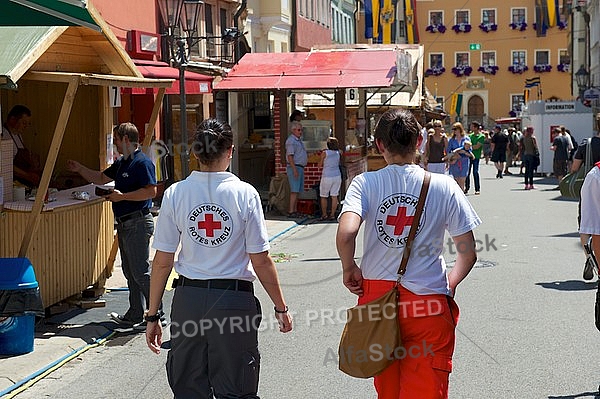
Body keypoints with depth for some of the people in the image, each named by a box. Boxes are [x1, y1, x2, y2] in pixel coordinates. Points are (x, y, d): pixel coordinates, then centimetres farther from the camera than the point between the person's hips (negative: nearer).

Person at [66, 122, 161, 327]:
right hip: (125, 224, 10)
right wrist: (79, 169, 23)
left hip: (138, 224, -10)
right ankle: (134, 316, 20)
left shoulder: (142, 162, -14)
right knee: (130, 272, 13)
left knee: (141, 272, -9)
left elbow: (151, 191, -23)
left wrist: (122, 196, -19)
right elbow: (101, 178, 30)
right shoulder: (121, 163, 17)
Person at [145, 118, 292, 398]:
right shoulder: (244, 194, -8)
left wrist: (153, 315, 7)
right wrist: (281, 308, 5)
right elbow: (261, 261, -7)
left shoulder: (175, 194, -3)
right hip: (234, 301, -2)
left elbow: (162, 262, -1)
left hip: (188, 300, 2)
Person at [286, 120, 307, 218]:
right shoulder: (291, 140, -12)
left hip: (300, 167, 10)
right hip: (294, 167, -10)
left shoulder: (299, 140, 19)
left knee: (297, 190, 9)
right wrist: (294, 170, -23)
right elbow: (290, 156, -18)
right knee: (294, 190, -13)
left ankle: (295, 211, 11)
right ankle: (291, 212, -15)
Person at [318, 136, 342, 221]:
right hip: (337, 176, 4)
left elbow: (320, 164, 0)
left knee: (323, 196, 10)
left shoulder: (324, 153, -9)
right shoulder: (338, 153, 2)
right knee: (334, 196, 6)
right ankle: (332, 214, 5)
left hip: (327, 177, -4)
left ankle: (324, 214, 13)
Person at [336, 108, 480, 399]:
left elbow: (346, 234, -22)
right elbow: (468, 253, -3)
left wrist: (349, 269, -3)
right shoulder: (444, 186, -3)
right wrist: (450, 284, 15)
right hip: (428, 301, -1)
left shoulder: (365, 184, -5)